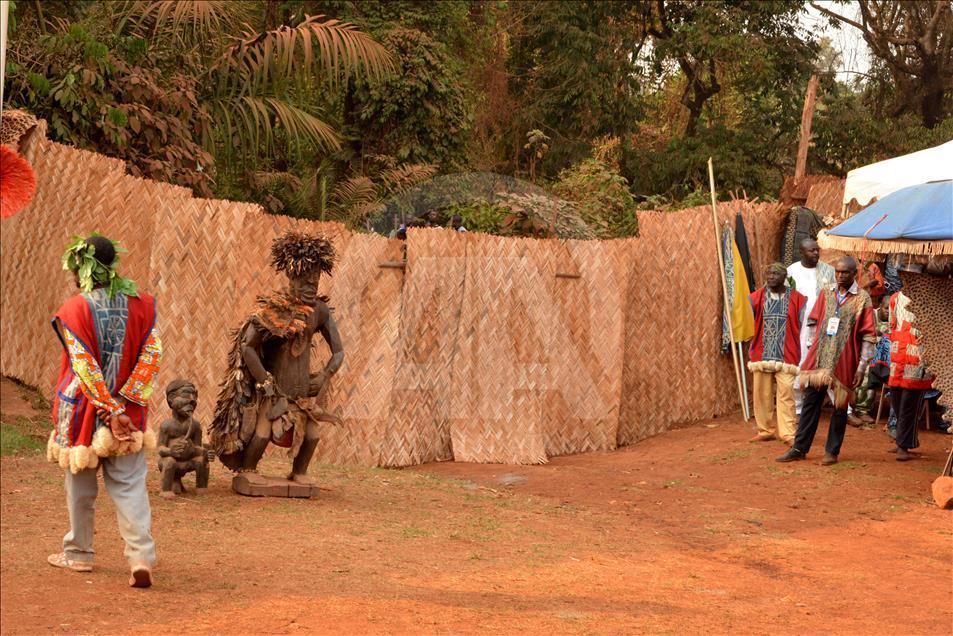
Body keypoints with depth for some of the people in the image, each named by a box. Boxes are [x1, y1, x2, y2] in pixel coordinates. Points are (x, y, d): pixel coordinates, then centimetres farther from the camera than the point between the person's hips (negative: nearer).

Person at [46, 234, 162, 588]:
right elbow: (151, 356, -6)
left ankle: (78, 554, 28)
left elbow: (86, 368, -17)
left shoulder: (73, 310, -12)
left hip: (83, 410, -2)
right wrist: (125, 404, -7)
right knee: (130, 485, 3)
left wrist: (111, 412, -15)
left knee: (80, 484, 14)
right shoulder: (140, 305, -1)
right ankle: (142, 557, -11)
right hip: (129, 411, 2)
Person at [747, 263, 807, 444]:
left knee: (785, 395, -7)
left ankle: (788, 434, -7)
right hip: (761, 355, 2)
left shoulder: (797, 299, 2)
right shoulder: (756, 298, 4)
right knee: (762, 395, 6)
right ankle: (765, 431, 16)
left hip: (786, 356, -2)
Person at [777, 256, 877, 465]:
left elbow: (869, 336, -5)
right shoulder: (826, 294, 9)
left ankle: (832, 451, 14)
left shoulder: (862, 299, -4)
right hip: (819, 359, 4)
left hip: (844, 362, -3)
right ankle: (800, 448, 9)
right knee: (811, 402, 5)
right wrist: (812, 348, 6)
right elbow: (813, 322, 15)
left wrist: (862, 367, -9)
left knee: (840, 407, 5)